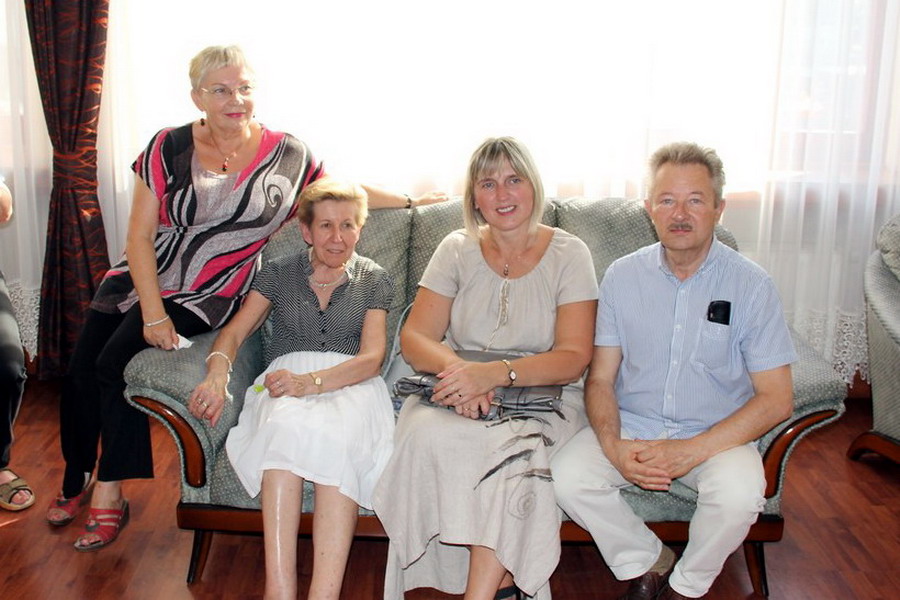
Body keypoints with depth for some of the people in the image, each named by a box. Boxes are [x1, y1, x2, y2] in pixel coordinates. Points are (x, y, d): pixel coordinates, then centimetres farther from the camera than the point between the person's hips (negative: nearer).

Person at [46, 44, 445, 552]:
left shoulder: (288, 155, -3)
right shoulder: (169, 148, -3)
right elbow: (140, 235, -5)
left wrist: (410, 200, 14)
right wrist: (153, 313, -12)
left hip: (205, 295, -3)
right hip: (143, 277, 3)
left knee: (117, 362, -19)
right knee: (82, 367, -8)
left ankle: (109, 492, -1)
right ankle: (77, 475, 19)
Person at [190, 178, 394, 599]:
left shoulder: (374, 280, 13)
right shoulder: (278, 274, 17)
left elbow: (371, 357, -1)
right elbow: (234, 332, 5)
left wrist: (311, 381, -21)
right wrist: (217, 376, -20)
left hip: (351, 386, -1)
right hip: (285, 382, 1)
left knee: (337, 436, -37)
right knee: (286, 426, -37)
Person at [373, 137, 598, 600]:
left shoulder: (567, 254, 0)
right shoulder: (458, 250, 8)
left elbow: (573, 359, -10)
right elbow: (414, 337, 0)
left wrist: (495, 373, -27)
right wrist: (456, 370, -23)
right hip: (461, 397, 3)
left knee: (515, 446, -35)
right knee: (427, 435, -31)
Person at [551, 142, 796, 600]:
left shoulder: (751, 285, -7)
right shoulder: (622, 276, -1)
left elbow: (776, 399, -9)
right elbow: (600, 379, 1)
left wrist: (690, 451, -21)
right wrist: (614, 447, -19)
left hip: (717, 434, -1)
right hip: (631, 425, 2)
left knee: (739, 493, -31)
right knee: (567, 475, -23)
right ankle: (647, 563, 4)